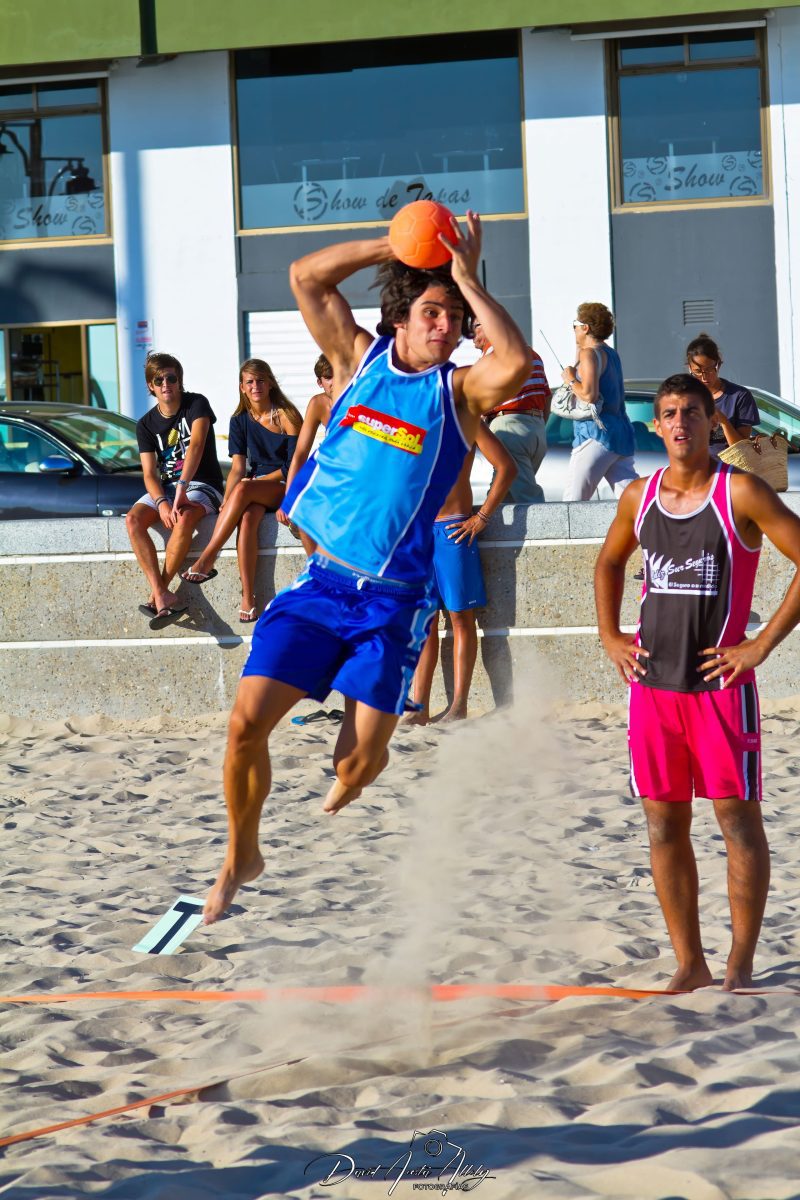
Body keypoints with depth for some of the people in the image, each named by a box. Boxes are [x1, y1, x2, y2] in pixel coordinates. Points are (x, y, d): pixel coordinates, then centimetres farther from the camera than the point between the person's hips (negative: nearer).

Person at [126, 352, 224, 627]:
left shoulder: (196, 404, -5)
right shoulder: (146, 424, 6)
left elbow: (196, 444, -21)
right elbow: (150, 474, -2)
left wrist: (182, 489, -33)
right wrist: (161, 503, -24)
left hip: (202, 485, -4)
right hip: (164, 488, 4)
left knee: (185, 518, -38)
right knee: (133, 519, -26)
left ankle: (159, 591, -31)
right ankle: (161, 595, -35)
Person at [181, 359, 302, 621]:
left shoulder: (286, 416, -4)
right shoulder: (240, 421, 10)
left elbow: (294, 466, -7)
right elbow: (237, 468, 3)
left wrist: (258, 480, -12)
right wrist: (226, 502, -14)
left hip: (285, 487, -3)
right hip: (256, 493, 3)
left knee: (243, 489, -35)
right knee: (247, 518, -33)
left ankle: (207, 560, -35)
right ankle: (247, 597, -40)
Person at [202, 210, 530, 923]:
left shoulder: (459, 390, -1)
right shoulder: (359, 358, 7)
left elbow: (516, 363, -23)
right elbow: (306, 276, 4)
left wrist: (468, 279, -16)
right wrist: (395, 246, -3)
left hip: (393, 602, -2)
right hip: (321, 582, 2)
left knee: (359, 762, -6)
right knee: (248, 721, -9)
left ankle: (350, 780, 34)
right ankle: (242, 856, 14)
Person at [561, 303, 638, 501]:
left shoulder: (590, 353, -8)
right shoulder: (612, 354, 19)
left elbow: (589, 395, -20)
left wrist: (570, 380, -3)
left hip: (597, 433, -9)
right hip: (621, 431, 9)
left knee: (573, 499, -5)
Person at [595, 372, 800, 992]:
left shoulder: (741, 493, -7)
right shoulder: (639, 497, 8)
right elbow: (609, 563, 27)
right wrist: (610, 635, 14)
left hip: (720, 682, -5)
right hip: (652, 684, 5)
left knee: (738, 819, -1)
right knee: (665, 823, 6)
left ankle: (741, 965, 5)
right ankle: (689, 964, 15)